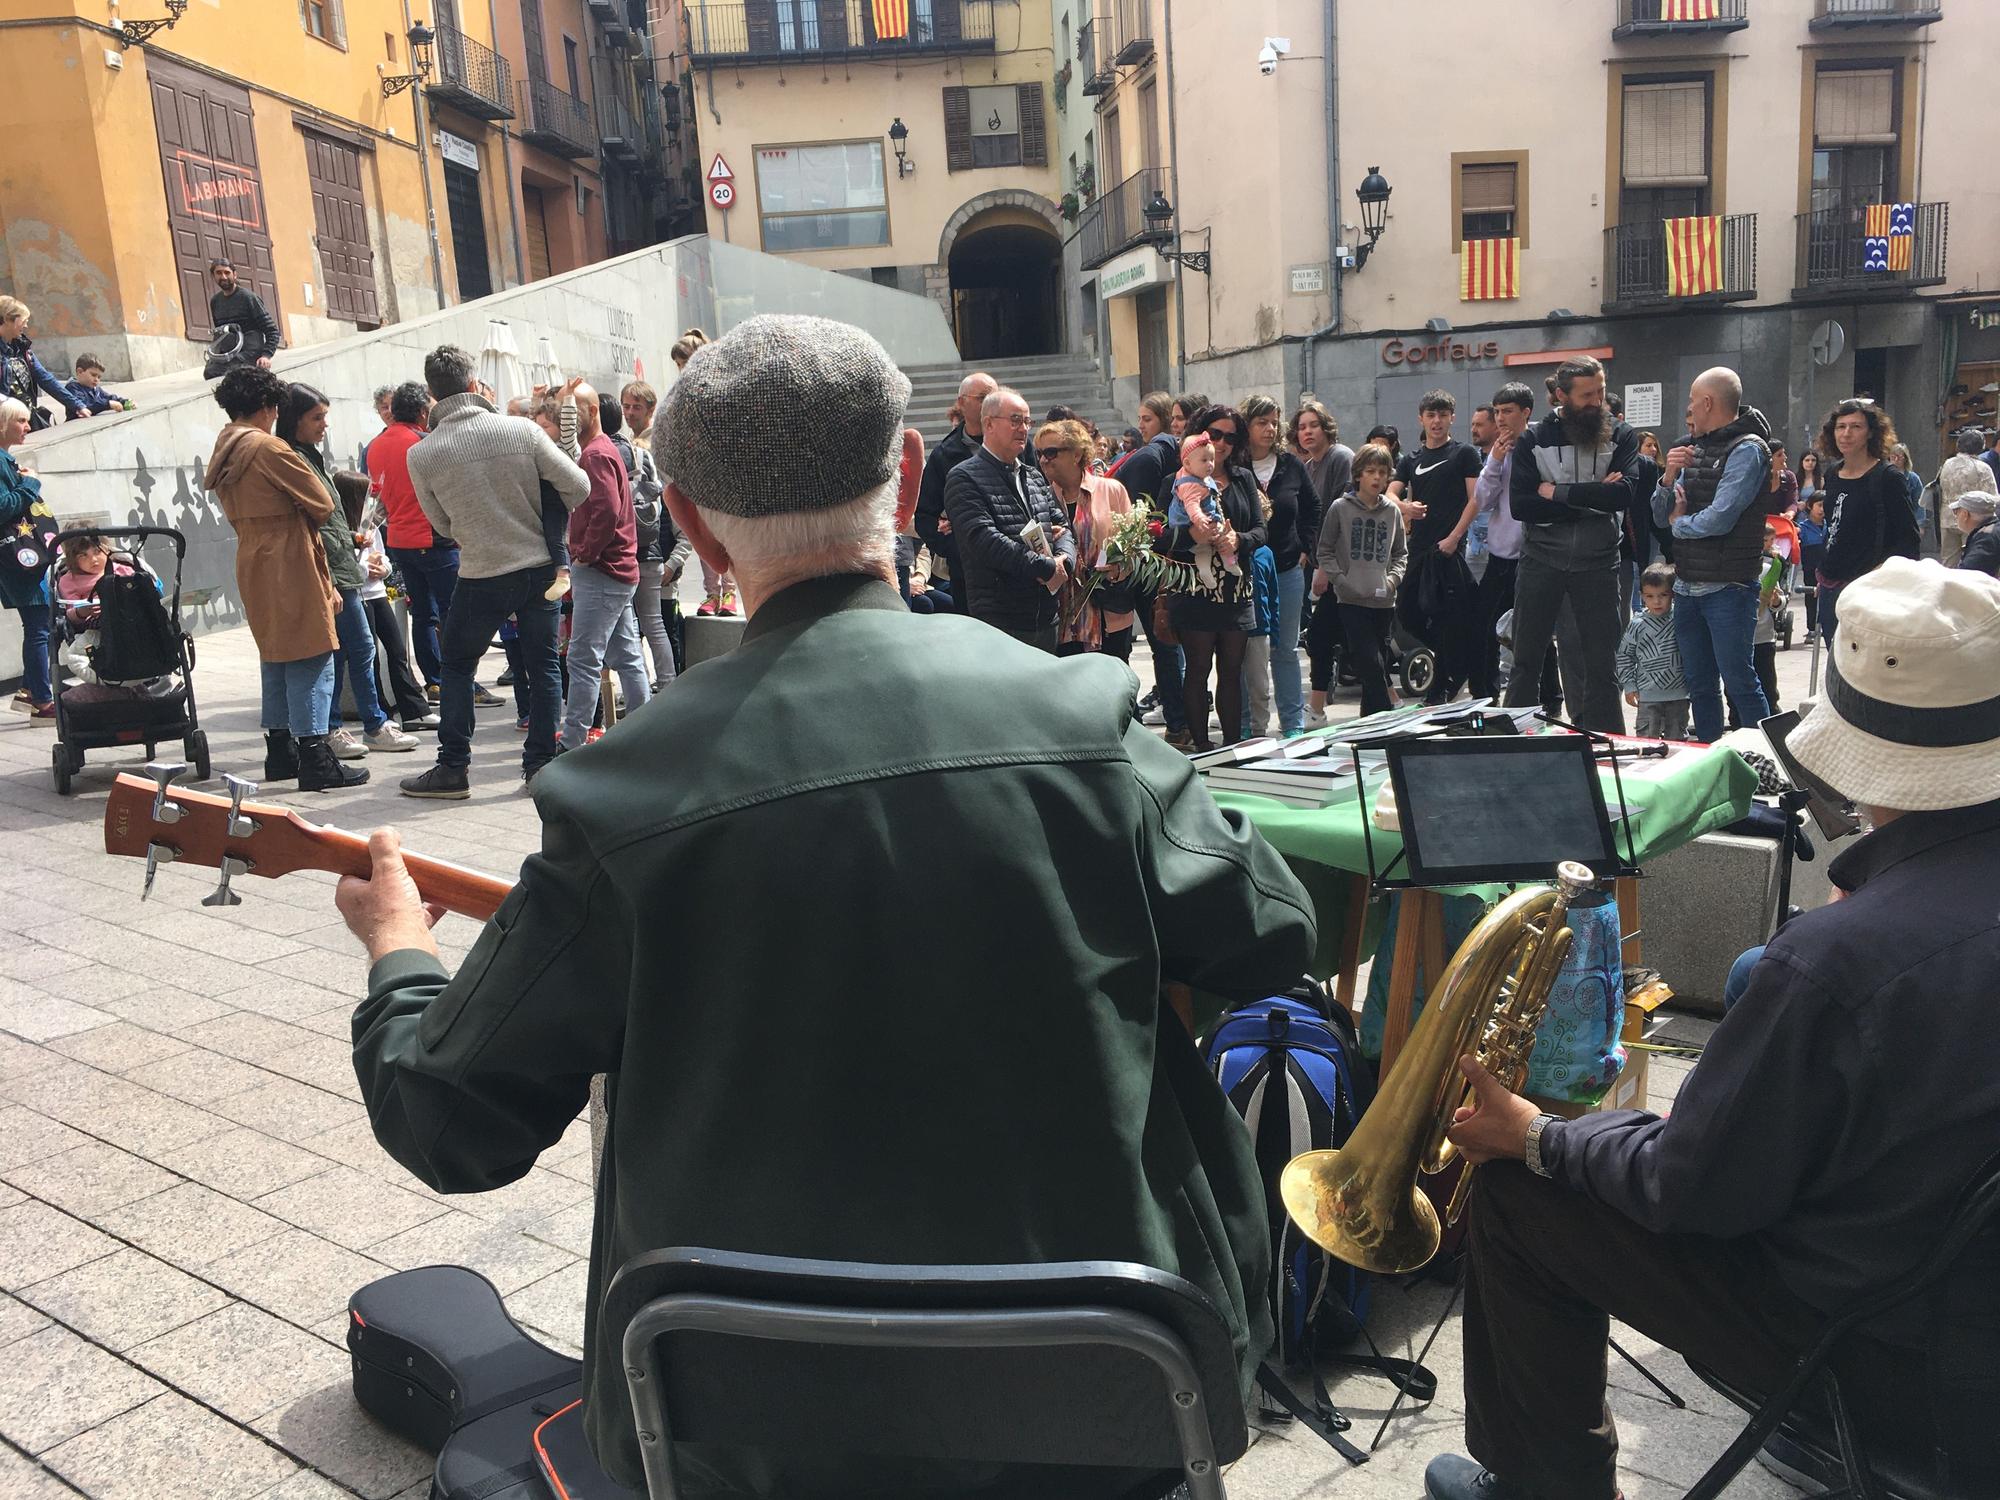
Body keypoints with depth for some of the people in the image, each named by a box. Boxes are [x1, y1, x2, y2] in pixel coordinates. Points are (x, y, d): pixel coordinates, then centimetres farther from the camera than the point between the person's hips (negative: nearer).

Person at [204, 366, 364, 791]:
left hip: (253, 566, 9)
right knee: (311, 659, -7)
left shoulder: (223, 453, 13)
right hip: (291, 566, -9)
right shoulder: (269, 448, -13)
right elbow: (322, 503, -12)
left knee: (276, 657, 17)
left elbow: (239, 511, 17)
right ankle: (316, 759, -9)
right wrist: (304, 520, 10)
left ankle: (280, 752, 23)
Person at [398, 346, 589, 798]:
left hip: (482, 575, -1)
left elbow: (441, 521, 4)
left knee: (455, 665, 15)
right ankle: (541, 764, 16)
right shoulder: (522, 431, -9)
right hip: (541, 566, 1)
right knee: (543, 665, 13)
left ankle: (452, 769, 15)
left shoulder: (421, 455, -9)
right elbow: (577, 487, -5)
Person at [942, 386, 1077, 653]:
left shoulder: (1034, 476, 19)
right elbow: (983, 539, -18)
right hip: (999, 621, -8)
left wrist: (1065, 560, -7)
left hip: (1046, 619, 8)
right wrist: (1046, 568, -17)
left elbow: (1060, 526, 18)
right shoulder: (964, 479, -7)